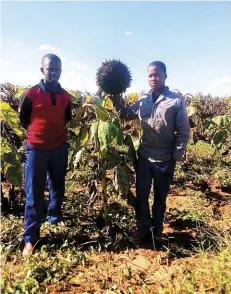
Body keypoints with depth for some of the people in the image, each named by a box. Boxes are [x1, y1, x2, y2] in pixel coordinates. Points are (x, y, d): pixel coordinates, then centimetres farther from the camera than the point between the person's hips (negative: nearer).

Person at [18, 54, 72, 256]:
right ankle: (30, 238, 8)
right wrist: (37, 132, 8)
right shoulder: (31, 94, -7)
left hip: (60, 148, 4)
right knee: (34, 195, 0)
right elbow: (23, 118, 5)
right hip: (36, 149, -3)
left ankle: (55, 218, 40)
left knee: (58, 188, 18)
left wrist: (58, 133, 8)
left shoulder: (65, 97, 3)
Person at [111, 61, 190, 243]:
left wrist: (176, 156, -10)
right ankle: (143, 227, 32)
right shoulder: (143, 102, 5)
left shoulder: (176, 101, -6)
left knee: (160, 197, 14)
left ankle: (157, 229, 34)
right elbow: (125, 115, 15)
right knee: (141, 195, 12)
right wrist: (116, 99, -1)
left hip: (165, 160, -3)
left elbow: (184, 132, -6)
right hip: (144, 157, 3)